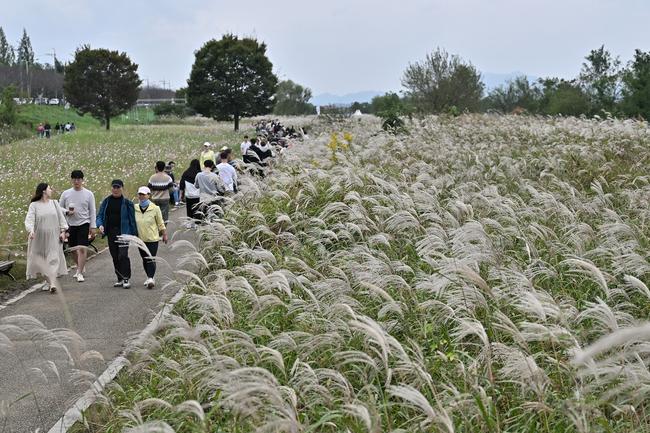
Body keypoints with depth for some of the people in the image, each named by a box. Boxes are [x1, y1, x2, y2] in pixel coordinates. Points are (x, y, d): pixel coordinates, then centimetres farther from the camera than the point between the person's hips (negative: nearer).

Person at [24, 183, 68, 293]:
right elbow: (29, 219, -12)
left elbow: (61, 218, 10)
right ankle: (48, 280, 17)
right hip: (39, 238, -1)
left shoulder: (54, 203, 9)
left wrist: (63, 231, 0)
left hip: (53, 238, 1)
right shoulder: (34, 205, -2)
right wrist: (31, 230, -29)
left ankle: (53, 283, -13)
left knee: (53, 259, -8)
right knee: (40, 260, 2)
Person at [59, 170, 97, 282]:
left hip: (84, 223, -3)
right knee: (73, 249, 12)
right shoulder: (66, 193, 4)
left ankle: (80, 273, -10)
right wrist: (67, 212, -11)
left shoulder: (89, 194, 0)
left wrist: (93, 226, -3)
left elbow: (92, 211, 2)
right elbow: (59, 207, 10)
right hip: (71, 224, 3)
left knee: (82, 248, -13)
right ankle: (80, 267, 33)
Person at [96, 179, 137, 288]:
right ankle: (120, 279, 20)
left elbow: (132, 219, -1)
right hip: (111, 233, 5)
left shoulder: (127, 203, -2)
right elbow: (100, 215, 11)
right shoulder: (106, 201, 9)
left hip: (123, 232, -5)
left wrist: (134, 234, -5)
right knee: (115, 257, 10)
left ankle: (126, 279, -6)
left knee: (123, 255, -13)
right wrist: (100, 225, -10)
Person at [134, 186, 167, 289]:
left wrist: (164, 235, 5)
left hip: (152, 238, -4)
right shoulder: (135, 209, 1)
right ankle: (149, 277, 24)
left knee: (151, 259, -10)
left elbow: (160, 223, 2)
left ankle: (151, 278, -13)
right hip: (140, 239, 4)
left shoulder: (155, 208, -7)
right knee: (144, 260, 11)